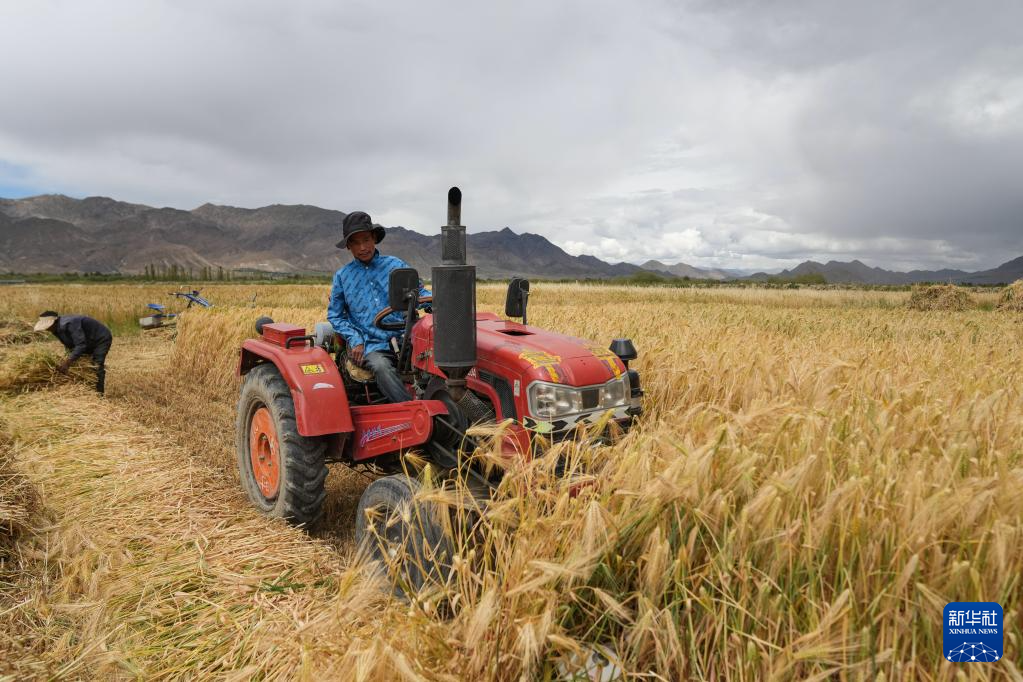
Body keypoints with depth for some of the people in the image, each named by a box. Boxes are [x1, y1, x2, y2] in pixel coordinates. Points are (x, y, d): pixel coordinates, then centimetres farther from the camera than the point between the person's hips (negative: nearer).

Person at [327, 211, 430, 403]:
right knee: (381, 367, -36)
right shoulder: (342, 276, 14)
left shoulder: (396, 265, 12)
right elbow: (335, 315, 17)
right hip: (370, 345, -1)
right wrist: (355, 340, 1)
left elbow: (419, 292, 15)